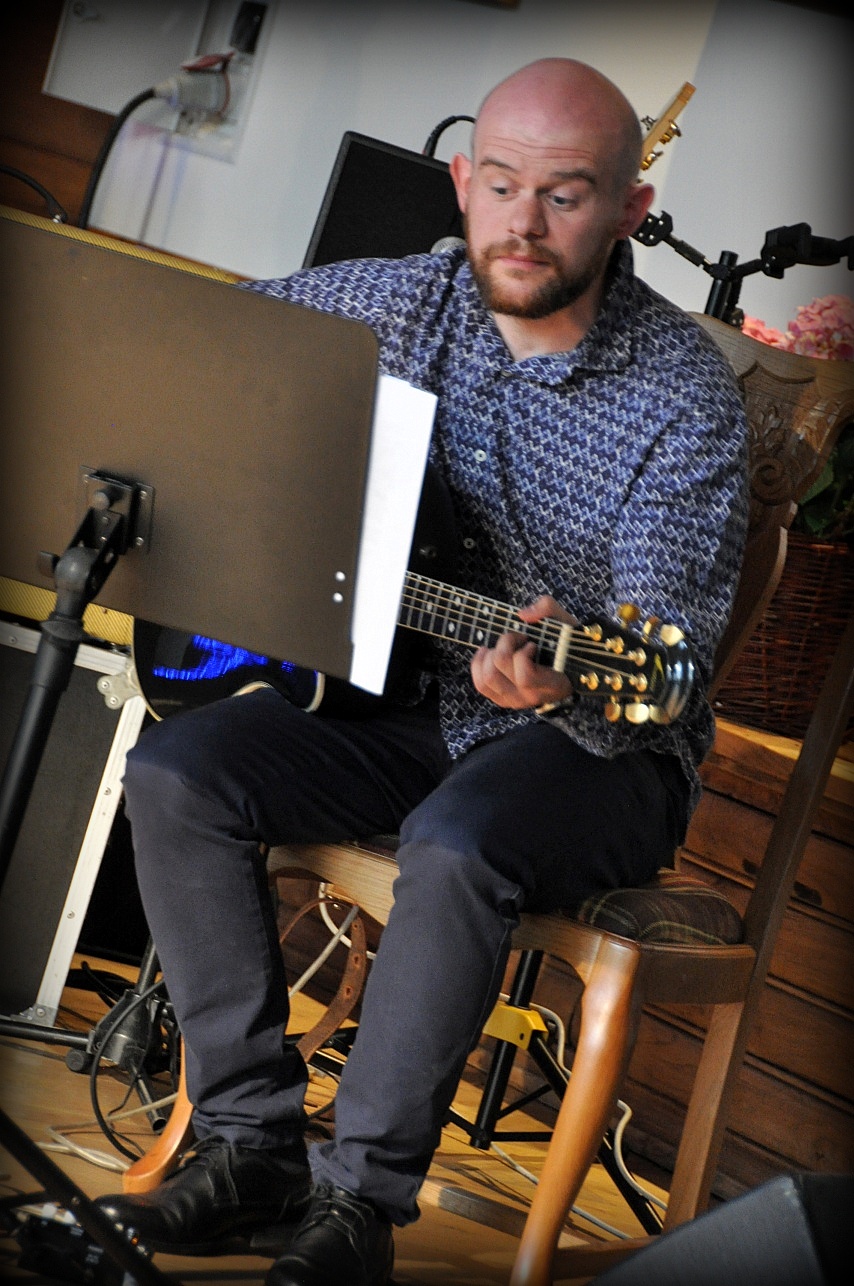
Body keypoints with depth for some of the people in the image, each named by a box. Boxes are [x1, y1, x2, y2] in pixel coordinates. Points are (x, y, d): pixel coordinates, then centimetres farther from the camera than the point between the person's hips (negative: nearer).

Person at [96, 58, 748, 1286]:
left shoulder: (686, 398, -16)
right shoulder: (397, 302, -1)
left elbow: (668, 647, -23)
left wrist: (558, 684, -45)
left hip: (601, 744, -5)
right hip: (401, 700, 5)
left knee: (457, 841, -36)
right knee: (175, 772, -15)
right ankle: (254, 1142, -9)